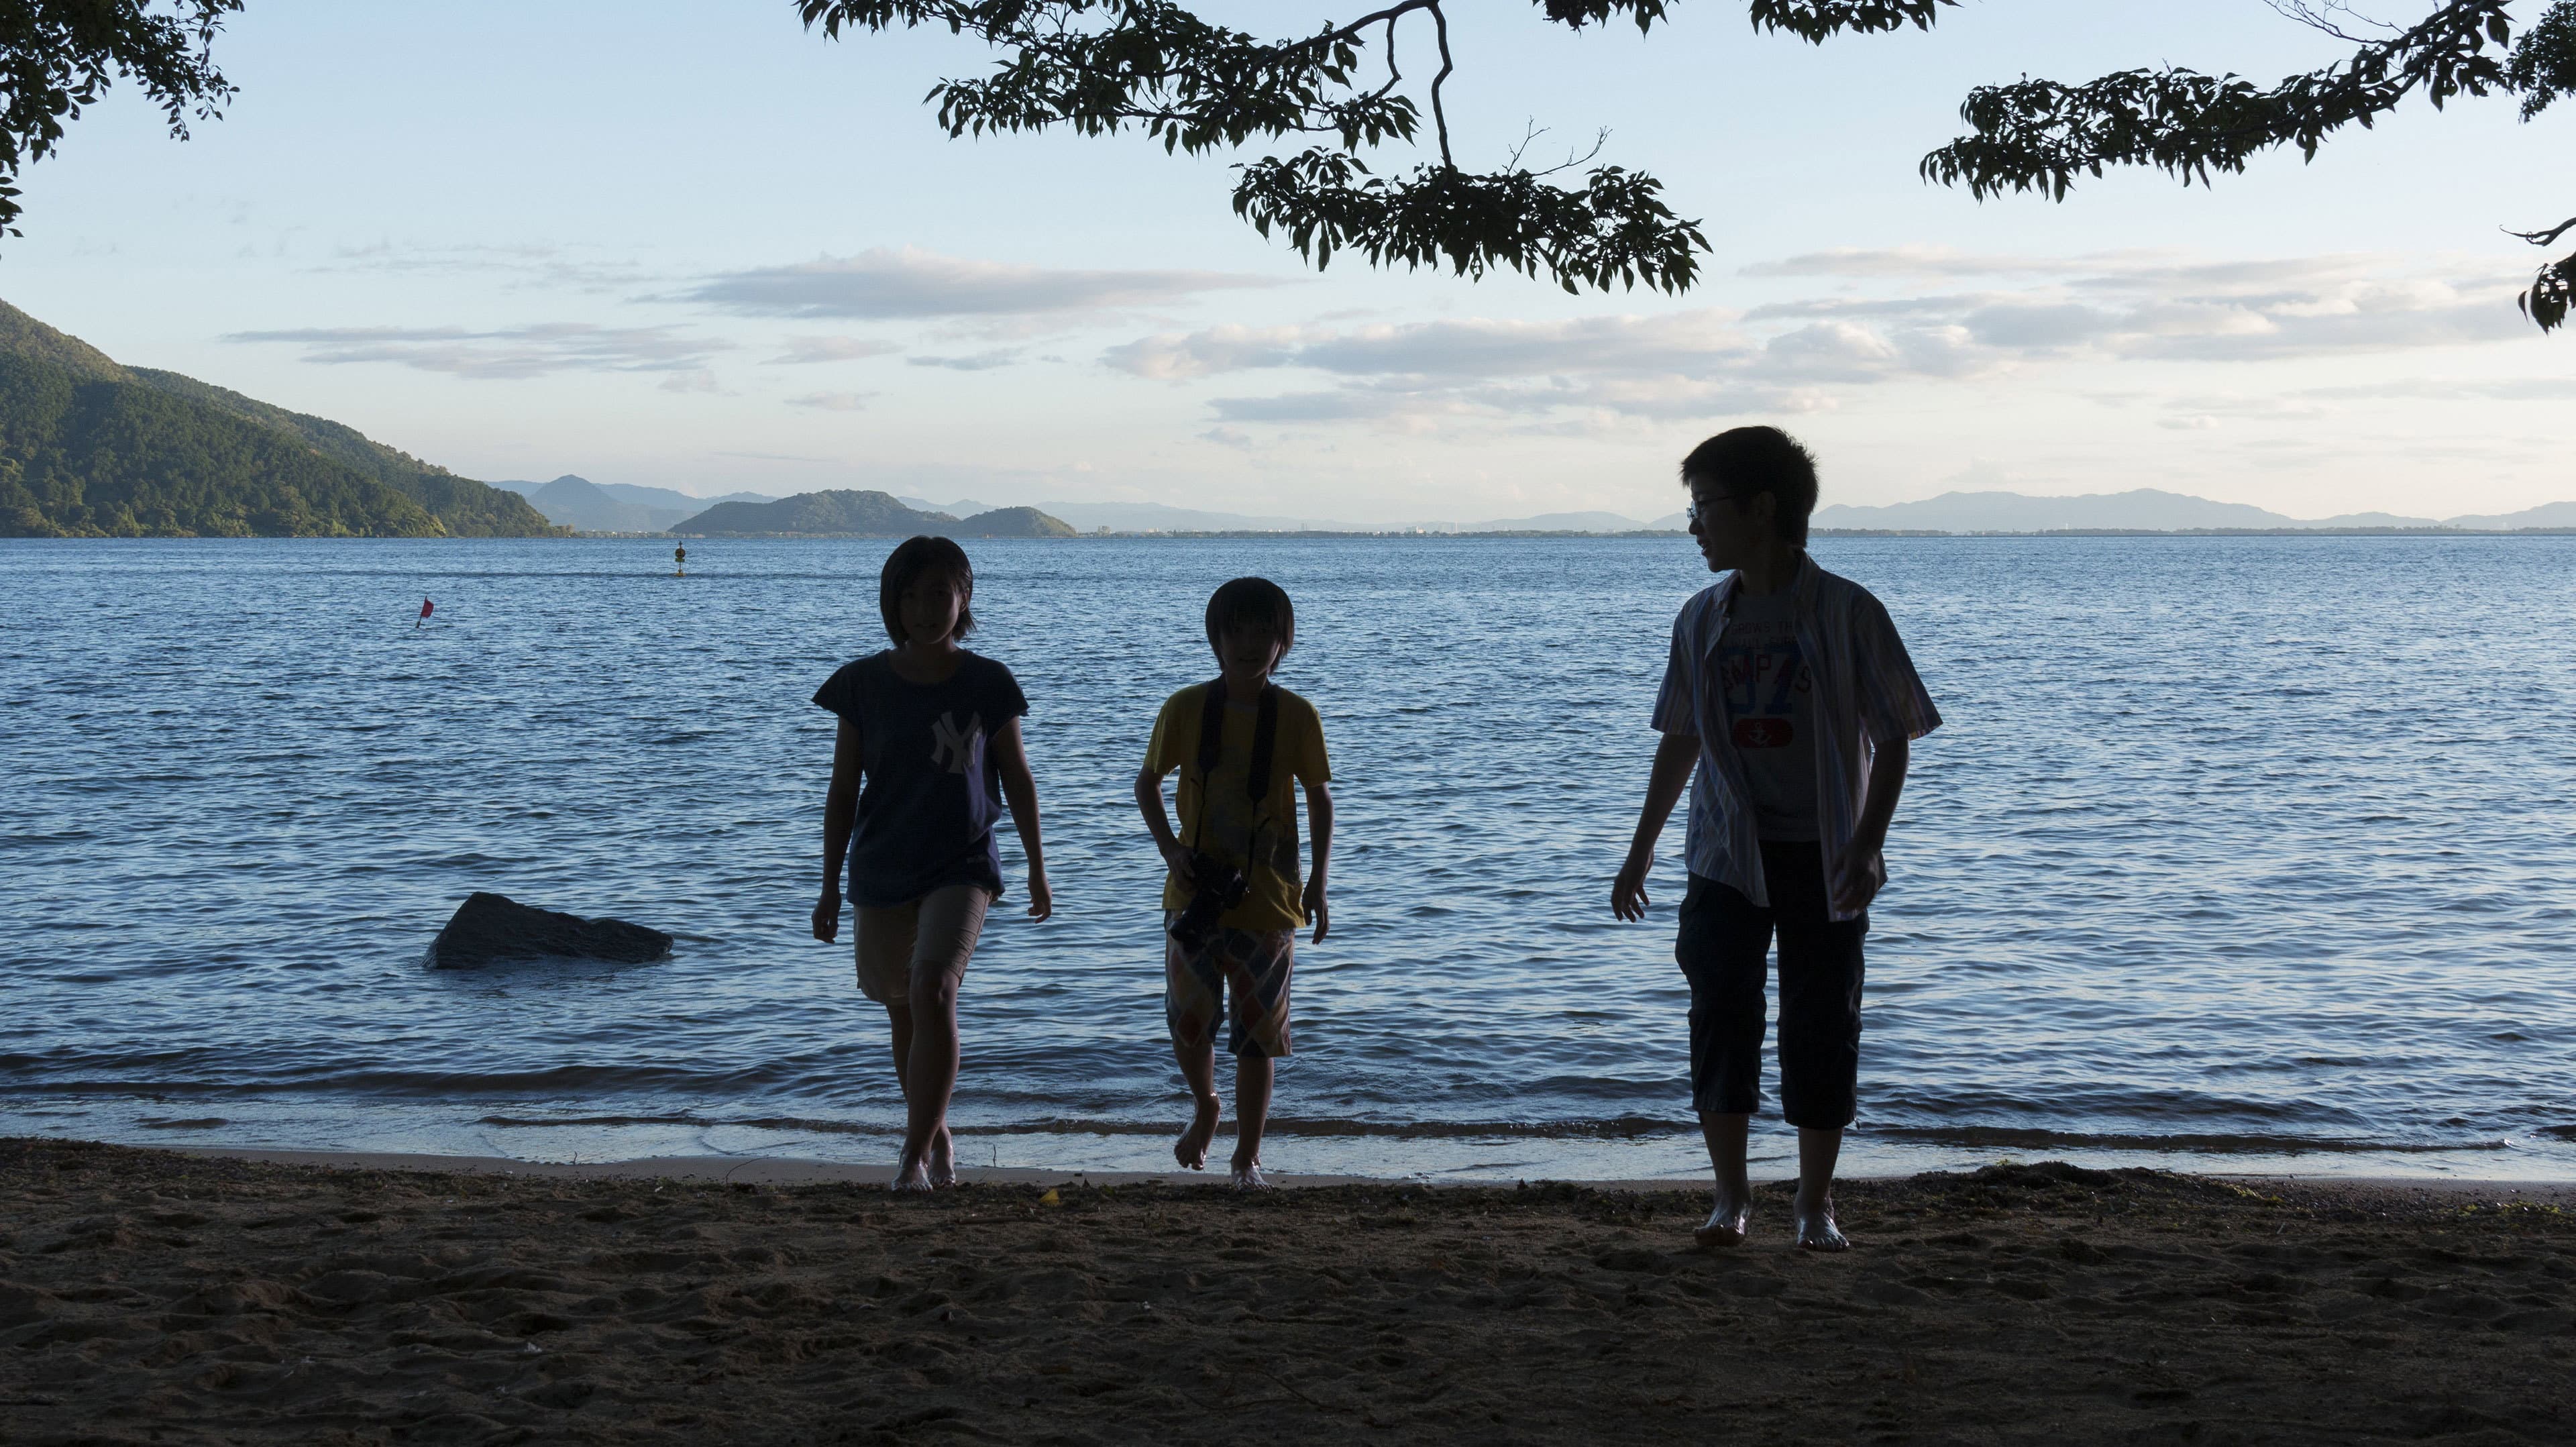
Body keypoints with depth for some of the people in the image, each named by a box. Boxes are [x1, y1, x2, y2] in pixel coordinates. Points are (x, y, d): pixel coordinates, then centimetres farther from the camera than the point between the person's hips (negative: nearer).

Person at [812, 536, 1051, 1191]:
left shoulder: (987, 683, -4)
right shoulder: (864, 684, -2)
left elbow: (1017, 778, 7)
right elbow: (843, 791, 4)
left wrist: (1037, 870, 10)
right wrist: (830, 886, 4)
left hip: (963, 867, -3)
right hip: (882, 873, 3)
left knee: (934, 991, -23)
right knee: (903, 1011, 14)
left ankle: (915, 1157, -20)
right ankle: (937, 1137, 35)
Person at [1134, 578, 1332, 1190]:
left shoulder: (1297, 717, -4)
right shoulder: (1186, 709, -4)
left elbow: (1319, 799, 5)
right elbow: (1147, 781, 7)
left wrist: (1318, 882, -3)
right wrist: (1168, 845, -9)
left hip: (1267, 898, -1)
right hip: (1196, 894, 1)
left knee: (1257, 1034, 3)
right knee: (1189, 1023, 3)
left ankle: (1248, 1156, 17)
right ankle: (1205, 1107, 35)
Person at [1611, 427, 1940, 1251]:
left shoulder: (1847, 614, -8)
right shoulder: (1704, 619, 5)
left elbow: (1894, 739, -5)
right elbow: (1681, 741, 15)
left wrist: (1866, 844, -16)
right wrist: (1642, 849, 16)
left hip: (1824, 858, -3)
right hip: (1728, 852, 3)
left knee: (1821, 1024, 1)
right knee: (1721, 1014, -5)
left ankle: (1816, 1202, 14)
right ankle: (1731, 1194, 7)